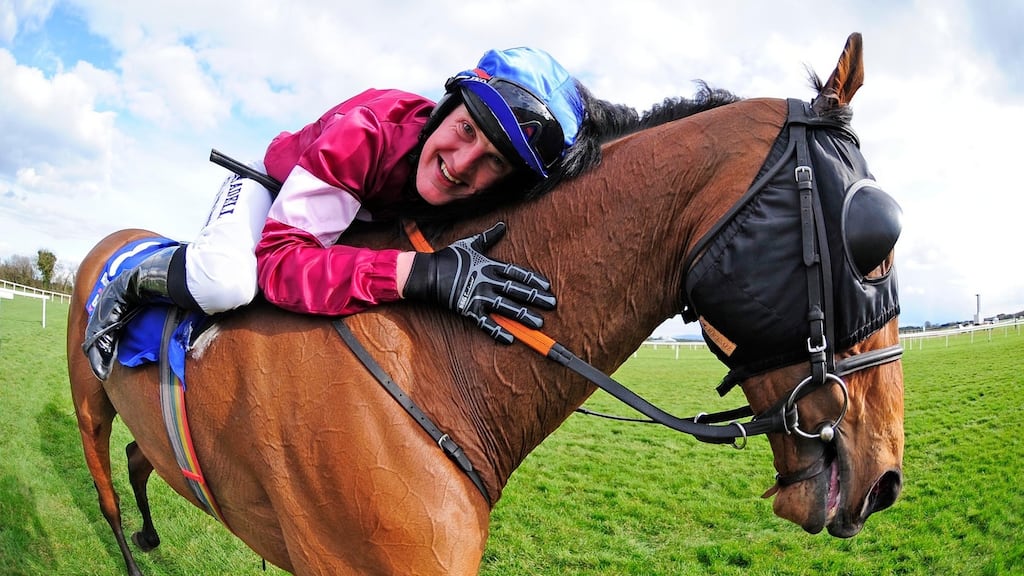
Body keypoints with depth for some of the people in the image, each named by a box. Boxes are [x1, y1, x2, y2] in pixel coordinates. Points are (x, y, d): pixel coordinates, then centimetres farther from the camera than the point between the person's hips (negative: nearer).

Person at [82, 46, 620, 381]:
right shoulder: (363, 131, -42)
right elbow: (278, 260, -49)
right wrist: (416, 272, -61)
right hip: (274, 187, -6)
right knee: (227, 280, -37)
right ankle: (126, 287, 0)